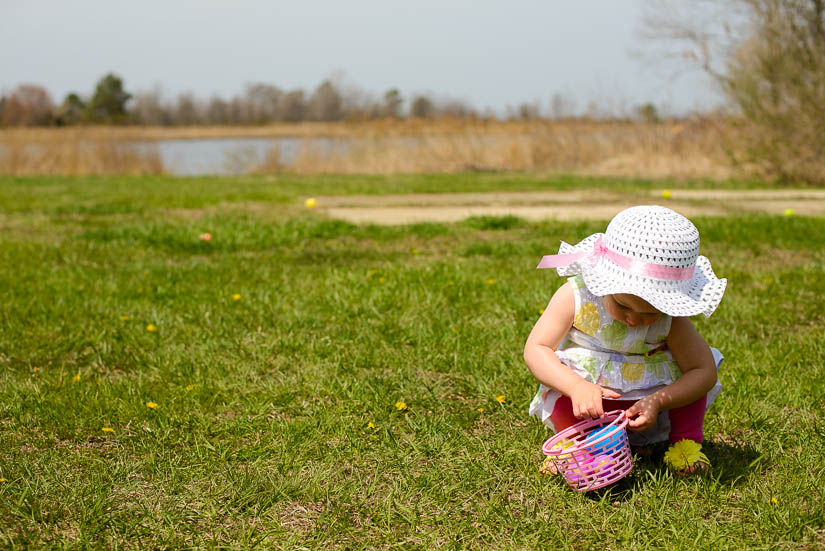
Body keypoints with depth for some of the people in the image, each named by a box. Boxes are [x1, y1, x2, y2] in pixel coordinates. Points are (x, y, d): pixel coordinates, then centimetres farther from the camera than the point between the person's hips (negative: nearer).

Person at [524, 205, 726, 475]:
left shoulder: (672, 318, -21)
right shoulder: (574, 297, -23)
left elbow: (705, 372, -19)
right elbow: (535, 349, -21)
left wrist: (658, 402, -35)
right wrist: (576, 386, -38)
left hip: (644, 404, 1)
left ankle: (685, 440, -2)